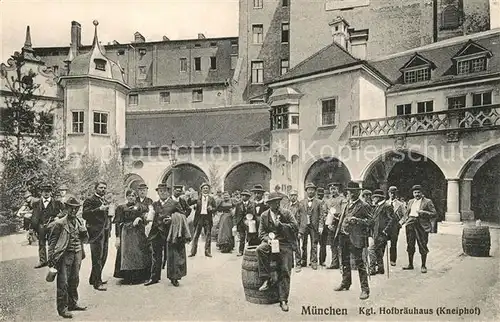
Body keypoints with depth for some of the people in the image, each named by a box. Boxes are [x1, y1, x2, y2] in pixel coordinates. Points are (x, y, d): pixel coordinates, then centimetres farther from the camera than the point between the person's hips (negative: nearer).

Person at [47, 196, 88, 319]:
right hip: (65, 255, -6)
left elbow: (85, 239, 15)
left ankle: (73, 304, 29)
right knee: (63, 282, -1)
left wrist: (83, 231, -7)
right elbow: (52, 241, -6)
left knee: (74, 280, 15)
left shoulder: (79, 222, 9)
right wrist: (51, 259, -10)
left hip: (77, 254, 6)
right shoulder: (60, 223, -8)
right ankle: (62, 308, 9)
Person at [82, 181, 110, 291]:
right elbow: (85, 215, -18)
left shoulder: (106, 202, 21)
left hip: (105, 232, 8)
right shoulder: (90, 200, -5)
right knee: (97, 258, -5)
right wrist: (99, 209, -25)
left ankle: (94, 279, 27)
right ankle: (97, 283, 2)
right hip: (96, 232, -8)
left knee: (103, 257, 13)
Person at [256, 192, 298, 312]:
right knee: (260, 249, -32)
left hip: (285, 244, -1)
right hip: (270, 241, 1)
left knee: (285, 271, -10)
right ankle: (267, 279, -22)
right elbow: (261, 232, 7)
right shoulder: (264, 215, 9)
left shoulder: (286, 213, 4)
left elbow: (295, 227, -3)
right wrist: (268, 239, -14)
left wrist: (280, 225, -14)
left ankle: (283, 300, -1)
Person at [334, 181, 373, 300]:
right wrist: (338, 231, 18)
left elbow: (370, 221, -12)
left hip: (355, 238, -8)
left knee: (359, 262, -5)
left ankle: (365, 289, 5)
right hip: (343, 236, 8)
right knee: (345, 261, 18)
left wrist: (357, 220, -24)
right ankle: (345, 283, 35)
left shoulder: (364, 206, -8)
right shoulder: (346, 204, 16)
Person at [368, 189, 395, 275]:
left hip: (382, 234, -9)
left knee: (371, 249, -14)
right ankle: (380, 268, 25)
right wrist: (373, 232, 16)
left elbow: (392, 219, -17)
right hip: (377, 234, 9)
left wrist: (385, 230, -20)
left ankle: (372, 268, -8)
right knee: (378, 251, 15)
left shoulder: (387, 207, -11)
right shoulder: (377, 207, 17)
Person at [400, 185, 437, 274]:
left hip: (422, 225, -5)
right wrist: (402, 221, 5)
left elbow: (434, 214, -3)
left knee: (422, 246, -2)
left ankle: (423, 266, 11)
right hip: (410, 224, 5)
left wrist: (423, 212, -16)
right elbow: (407, 214, 20)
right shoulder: (410, 201, 17)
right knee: (410, 245, 8)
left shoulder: (427, 202, 2)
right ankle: (410, 264, 20)